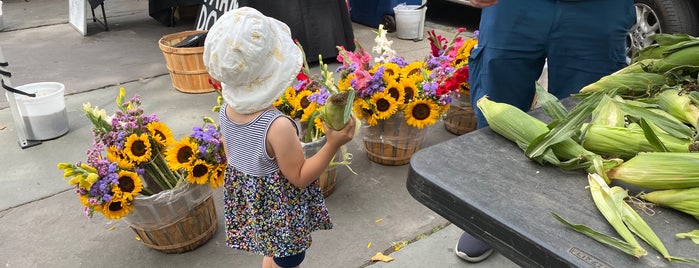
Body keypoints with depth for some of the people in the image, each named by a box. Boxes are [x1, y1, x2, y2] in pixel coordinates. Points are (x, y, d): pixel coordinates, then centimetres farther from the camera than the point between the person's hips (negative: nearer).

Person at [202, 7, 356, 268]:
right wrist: (333, 144, -28)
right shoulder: (278, 126, -34)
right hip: (280, 209, -7)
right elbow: (299, 177, -22)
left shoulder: (226, 111, -11)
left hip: (246, 200, 7)